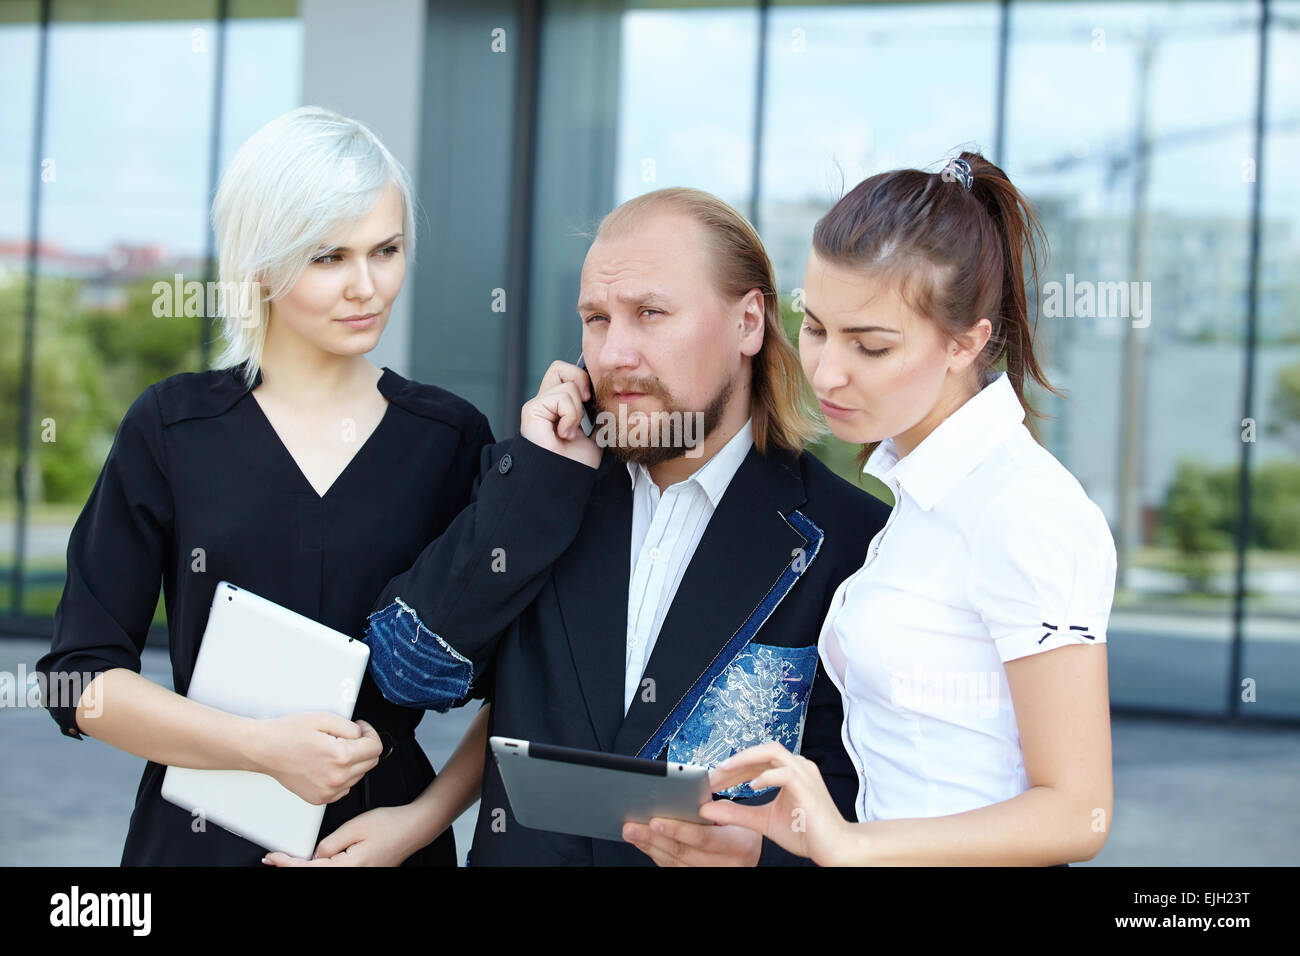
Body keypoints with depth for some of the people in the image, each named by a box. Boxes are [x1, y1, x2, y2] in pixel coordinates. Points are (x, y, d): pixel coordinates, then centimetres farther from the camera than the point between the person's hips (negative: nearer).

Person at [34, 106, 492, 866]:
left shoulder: (451, 438, -2)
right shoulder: (172, 427, -4)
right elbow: (81, 680, -5)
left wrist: (422, 818, -14)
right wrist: (264, 747, -16)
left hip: (386, 838, 1)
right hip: (203, 837, 0)